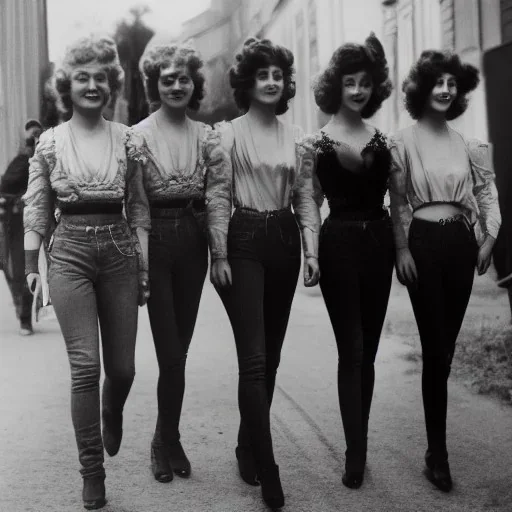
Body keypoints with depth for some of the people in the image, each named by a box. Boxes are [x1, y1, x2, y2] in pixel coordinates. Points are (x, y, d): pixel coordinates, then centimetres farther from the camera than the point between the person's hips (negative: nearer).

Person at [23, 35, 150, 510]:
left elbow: (140, 208, 6)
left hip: (119, 252, 2)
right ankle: (92, 471, 6)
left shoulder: (128, 140, 3)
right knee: (85, 366, -7)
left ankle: (112, 416, 44)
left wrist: (145, 266, 3)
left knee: (122, 367, 7)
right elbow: (36, 210, 5)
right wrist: (31, 266, 1)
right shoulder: (49, 142, 1)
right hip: (70, 253, -1)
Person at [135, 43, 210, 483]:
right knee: (171, 353, -4)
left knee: (178, 350, 10)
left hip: (192, 243, 3)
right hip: (154, 242, -3)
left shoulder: (206, 135, 7)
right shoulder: (139, 135, -4)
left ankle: (167, 440, 25)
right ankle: (168, 442, 15)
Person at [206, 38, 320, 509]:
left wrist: (311, 250, 1)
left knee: (270, 354, 10)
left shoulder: (295, 137, 10)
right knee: (254, 358, -8)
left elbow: (306, 197, 10)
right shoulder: (228, 134, -2)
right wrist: (219, 254, -11)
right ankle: (267, 471, -5)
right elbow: (217, 197, -5)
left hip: (284, 240, 5)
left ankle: (248, 448, 26)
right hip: (244, 241, -5)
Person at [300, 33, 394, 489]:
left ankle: (359, 443, 19)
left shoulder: (382, 139, 8)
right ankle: (356, 452, 1)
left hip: (378, 242, 4)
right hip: (339, 243, -4)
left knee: (367, 350, 9)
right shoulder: (317, 140, -2)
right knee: (351, 350, -4)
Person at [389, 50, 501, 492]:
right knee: (436, 348, -6)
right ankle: (437, 451, 2)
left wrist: (489, 238, 0)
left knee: (446, 346, 9)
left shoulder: (465, 143, 10)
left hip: (460, 243, 4)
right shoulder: (404, 142, -1)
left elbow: (487, 191, 12)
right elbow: (397, 201, -3)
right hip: (423, 242, -4)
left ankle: (437, 442, 23)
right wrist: (401, 250, -9)